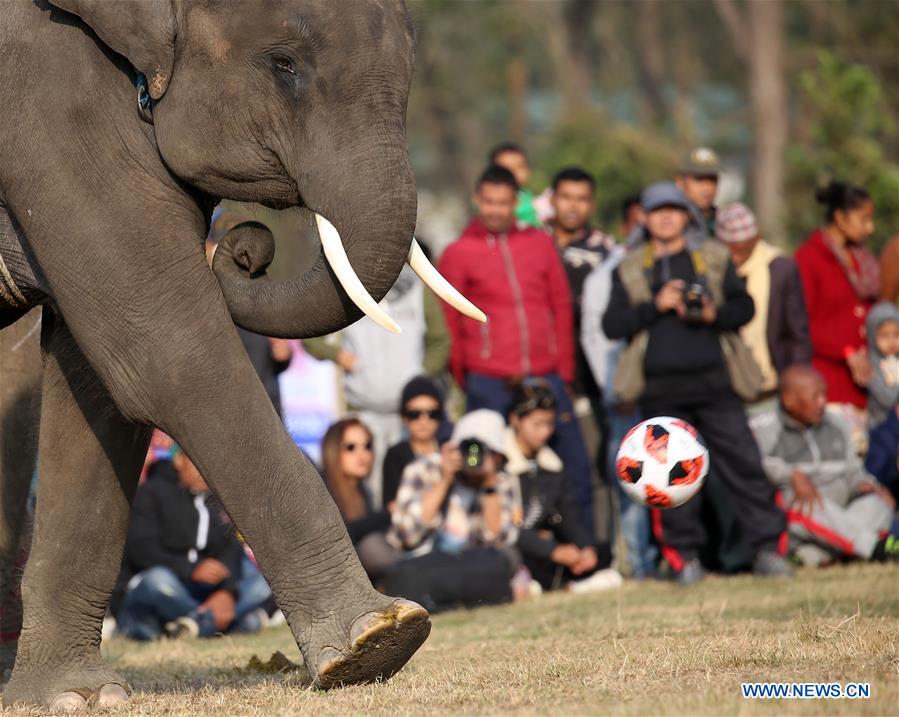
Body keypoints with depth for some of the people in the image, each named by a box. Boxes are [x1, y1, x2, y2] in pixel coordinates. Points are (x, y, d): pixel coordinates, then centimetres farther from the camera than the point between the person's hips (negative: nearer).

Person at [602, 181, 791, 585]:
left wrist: (713, 314, -9)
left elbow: (744, 306, 10)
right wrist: (655, 306, -10)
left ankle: (766, 547, -1)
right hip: (661, 391, 0)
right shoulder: (628, 269, 10)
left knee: (743, 461, -5)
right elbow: (611, 325, 2)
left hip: (712, 383, 0)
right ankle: (684, 555, 10)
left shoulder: (714, 259, 13)